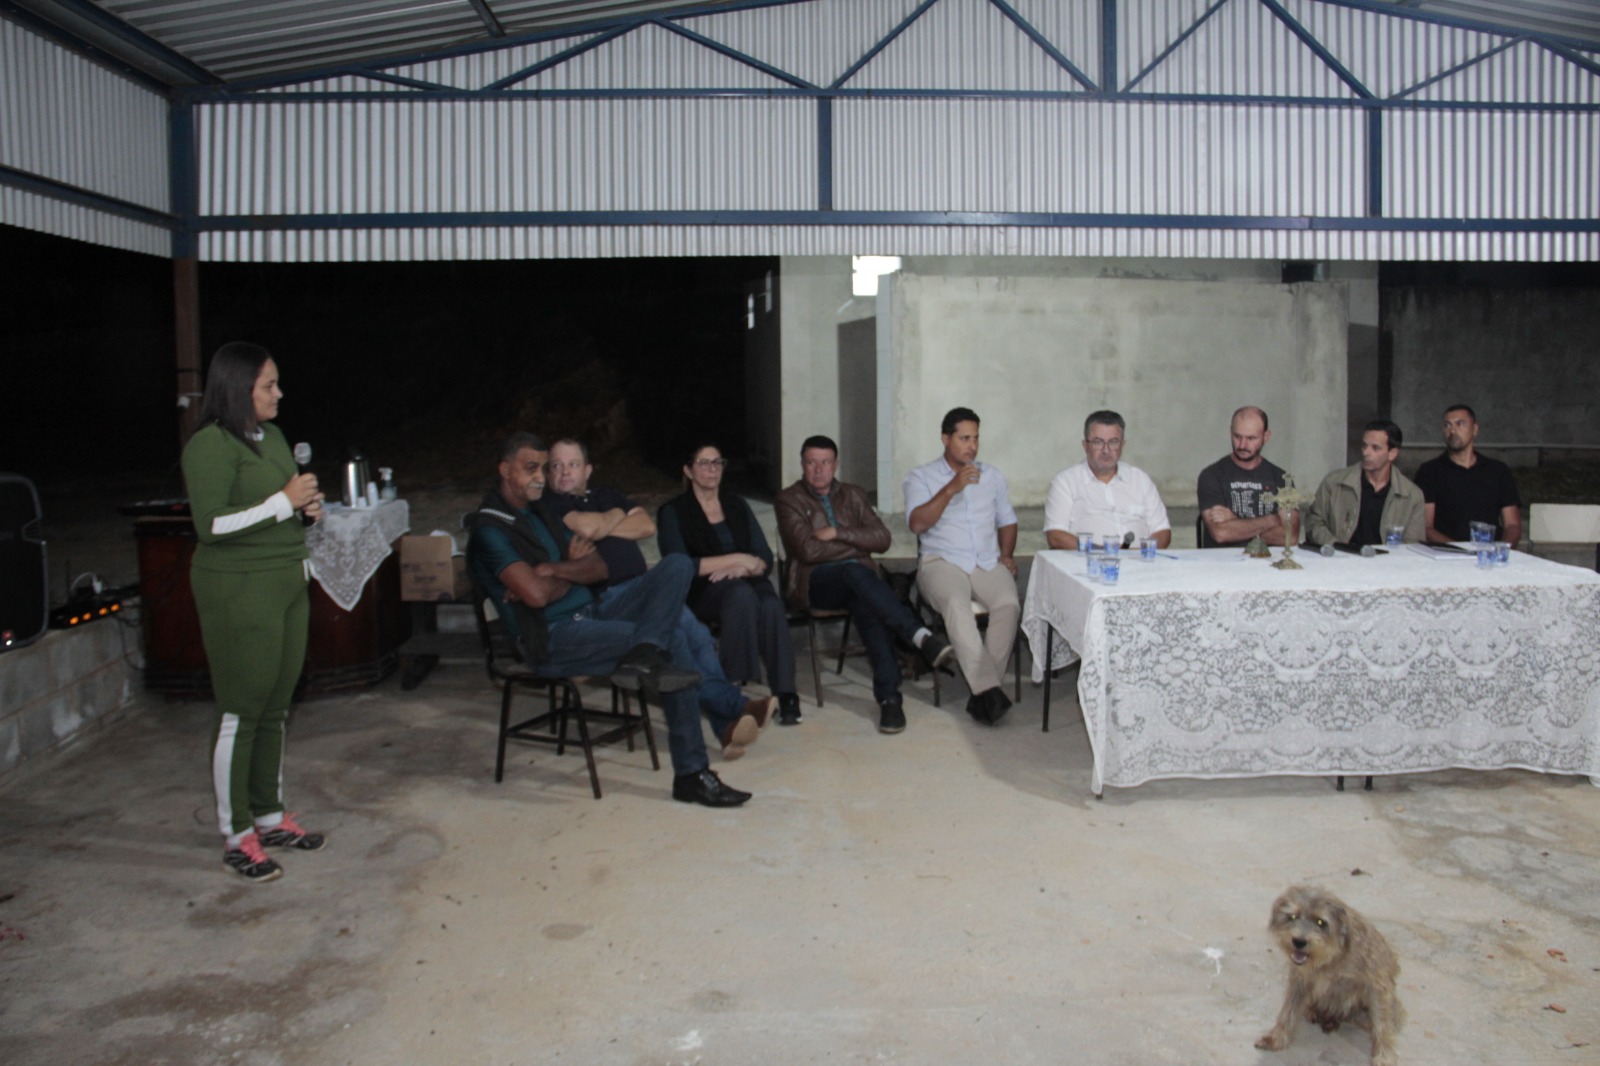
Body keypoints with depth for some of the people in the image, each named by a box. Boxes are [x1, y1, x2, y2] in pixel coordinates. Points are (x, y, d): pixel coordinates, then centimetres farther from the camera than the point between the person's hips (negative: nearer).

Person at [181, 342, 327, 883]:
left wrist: (308, 509, 4)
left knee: (274, 710, 13)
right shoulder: (211, 444, -13)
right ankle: (236, 837, 10)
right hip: (238, 591, -8)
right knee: (239, 714, -1)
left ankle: (270, 817, 26)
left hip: (287, 584, 8)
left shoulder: (272, 436, 13)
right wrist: (285, 500, -19)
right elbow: (212, 523, -21)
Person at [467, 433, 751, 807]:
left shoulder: (540, 511, 19)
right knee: (672, 642, -22)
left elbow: (598, 568, 12)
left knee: (678, 566, -13)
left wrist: (552, 571, -8)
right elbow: (536, 593, -21)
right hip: (552, 639, -8)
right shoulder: (490, 529, -8)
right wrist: (571, 573, 0)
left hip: (592, 612, 8)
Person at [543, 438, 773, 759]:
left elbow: (647, 526, 14)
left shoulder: (604, 494, 28)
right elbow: (586, 528, -11)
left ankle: (726, 722, -28)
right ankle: (732, 705, -30)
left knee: (698, 636, -21)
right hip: (605, 597, -6)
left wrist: (603, 527, 3)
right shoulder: (550, 504, 9)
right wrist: (616, 516, 7)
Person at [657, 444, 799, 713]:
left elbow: (765, 558, 10)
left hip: (746, 581, 4)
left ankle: (784, 691, -33)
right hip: (700, 591, -3)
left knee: (771, 604, -33)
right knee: (741, 594, -38)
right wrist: (736, 558, -10)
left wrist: (740, 568, -13)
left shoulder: (737, 505, 18)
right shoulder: (672, 512, 5)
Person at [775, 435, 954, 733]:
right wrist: (858, 544, -2)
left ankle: (889, 697, -40)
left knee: (867, 605, -35)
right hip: (815, 583, -3)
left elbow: (883, 539, 6)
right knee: (855, 571, -38)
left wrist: (839, 533, -6)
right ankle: (921, 636, -47)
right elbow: (809, 550, -8)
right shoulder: (788, 500, 7)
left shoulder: (853, 495, 19)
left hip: (857, 576, 3)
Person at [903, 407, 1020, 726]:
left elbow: (1007, 520, 25)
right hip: (942, 562, -3)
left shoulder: (991, 476, 20)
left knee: (1009, 603, -30)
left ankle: (981, 692, -27)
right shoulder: (921, 477, 7)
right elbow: (917, 523, -9)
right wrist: (951, 488, -16)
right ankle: (989, 688, -40)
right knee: (956, 605, -37)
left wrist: (1006, 554, 6)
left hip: (988, 563, 3)